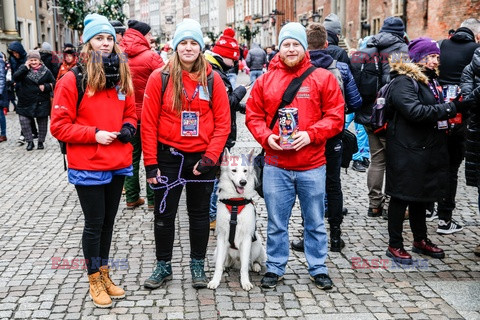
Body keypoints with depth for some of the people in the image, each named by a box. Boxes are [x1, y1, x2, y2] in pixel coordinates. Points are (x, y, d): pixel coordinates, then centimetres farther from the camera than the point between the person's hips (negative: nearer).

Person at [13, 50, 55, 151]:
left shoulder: (46, 71, 1)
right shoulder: (23, 69, 2)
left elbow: (53, 83, 7)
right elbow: (15, 78, -14)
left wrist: (45, 87, -11)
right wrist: (25, 67, -17)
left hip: (42, 102, 0)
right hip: (26, 102, 0)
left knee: (42, 123, 9)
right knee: (24, 123, -4)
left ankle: (41, 142, 24)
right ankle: (30, 142, 11)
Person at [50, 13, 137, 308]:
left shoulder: (122, 77, 6)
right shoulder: (72, 80, -11)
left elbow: (130, 112, 17)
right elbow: (59, 125, -10)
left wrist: (128, 127, -5)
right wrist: (94, 134, -20)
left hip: (118, 164, 5)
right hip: (88, 167, -5)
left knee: (108, 222, 16)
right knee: (94, 224, 5)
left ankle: (105, 274, 33)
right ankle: (95, 280, 23)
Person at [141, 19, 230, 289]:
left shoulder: (212, 79, -1)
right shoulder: (159, 78, -5)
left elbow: (223, 122, -2)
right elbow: (149, 123, -5)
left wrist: (209, 158, -10)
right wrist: (151, 164, -7)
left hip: (203, 158, 1)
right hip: (169, 156, -1)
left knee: (200, 213, 12)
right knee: (164, 214, 8)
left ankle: (198, 265, 28)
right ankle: (163, 266, 25)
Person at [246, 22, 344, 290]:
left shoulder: (323, 78, -1)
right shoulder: (265, 80, 5)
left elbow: (336, 116, -3)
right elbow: (253, 115, 7)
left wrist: (311, 134, -16)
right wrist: (266, 137, -10)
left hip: (312, 165, -1)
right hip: (276, 166, 1)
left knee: (315, 222, 12)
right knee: (276, 222, 10)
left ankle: (318, 268, 27)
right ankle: (275, 268, 26)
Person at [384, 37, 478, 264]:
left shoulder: (430, 79, 17)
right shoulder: (403, 81, -14)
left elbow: (436, 109, 25)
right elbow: (415, 111, -26)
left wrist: (458, 104, 5)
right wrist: (450, 108, -22)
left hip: (428, 149, 9)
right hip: (407, 150, -9)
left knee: (422, 195, 18)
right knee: (401, 196, 0)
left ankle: (420, 240, 32)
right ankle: (394, 245, 10)